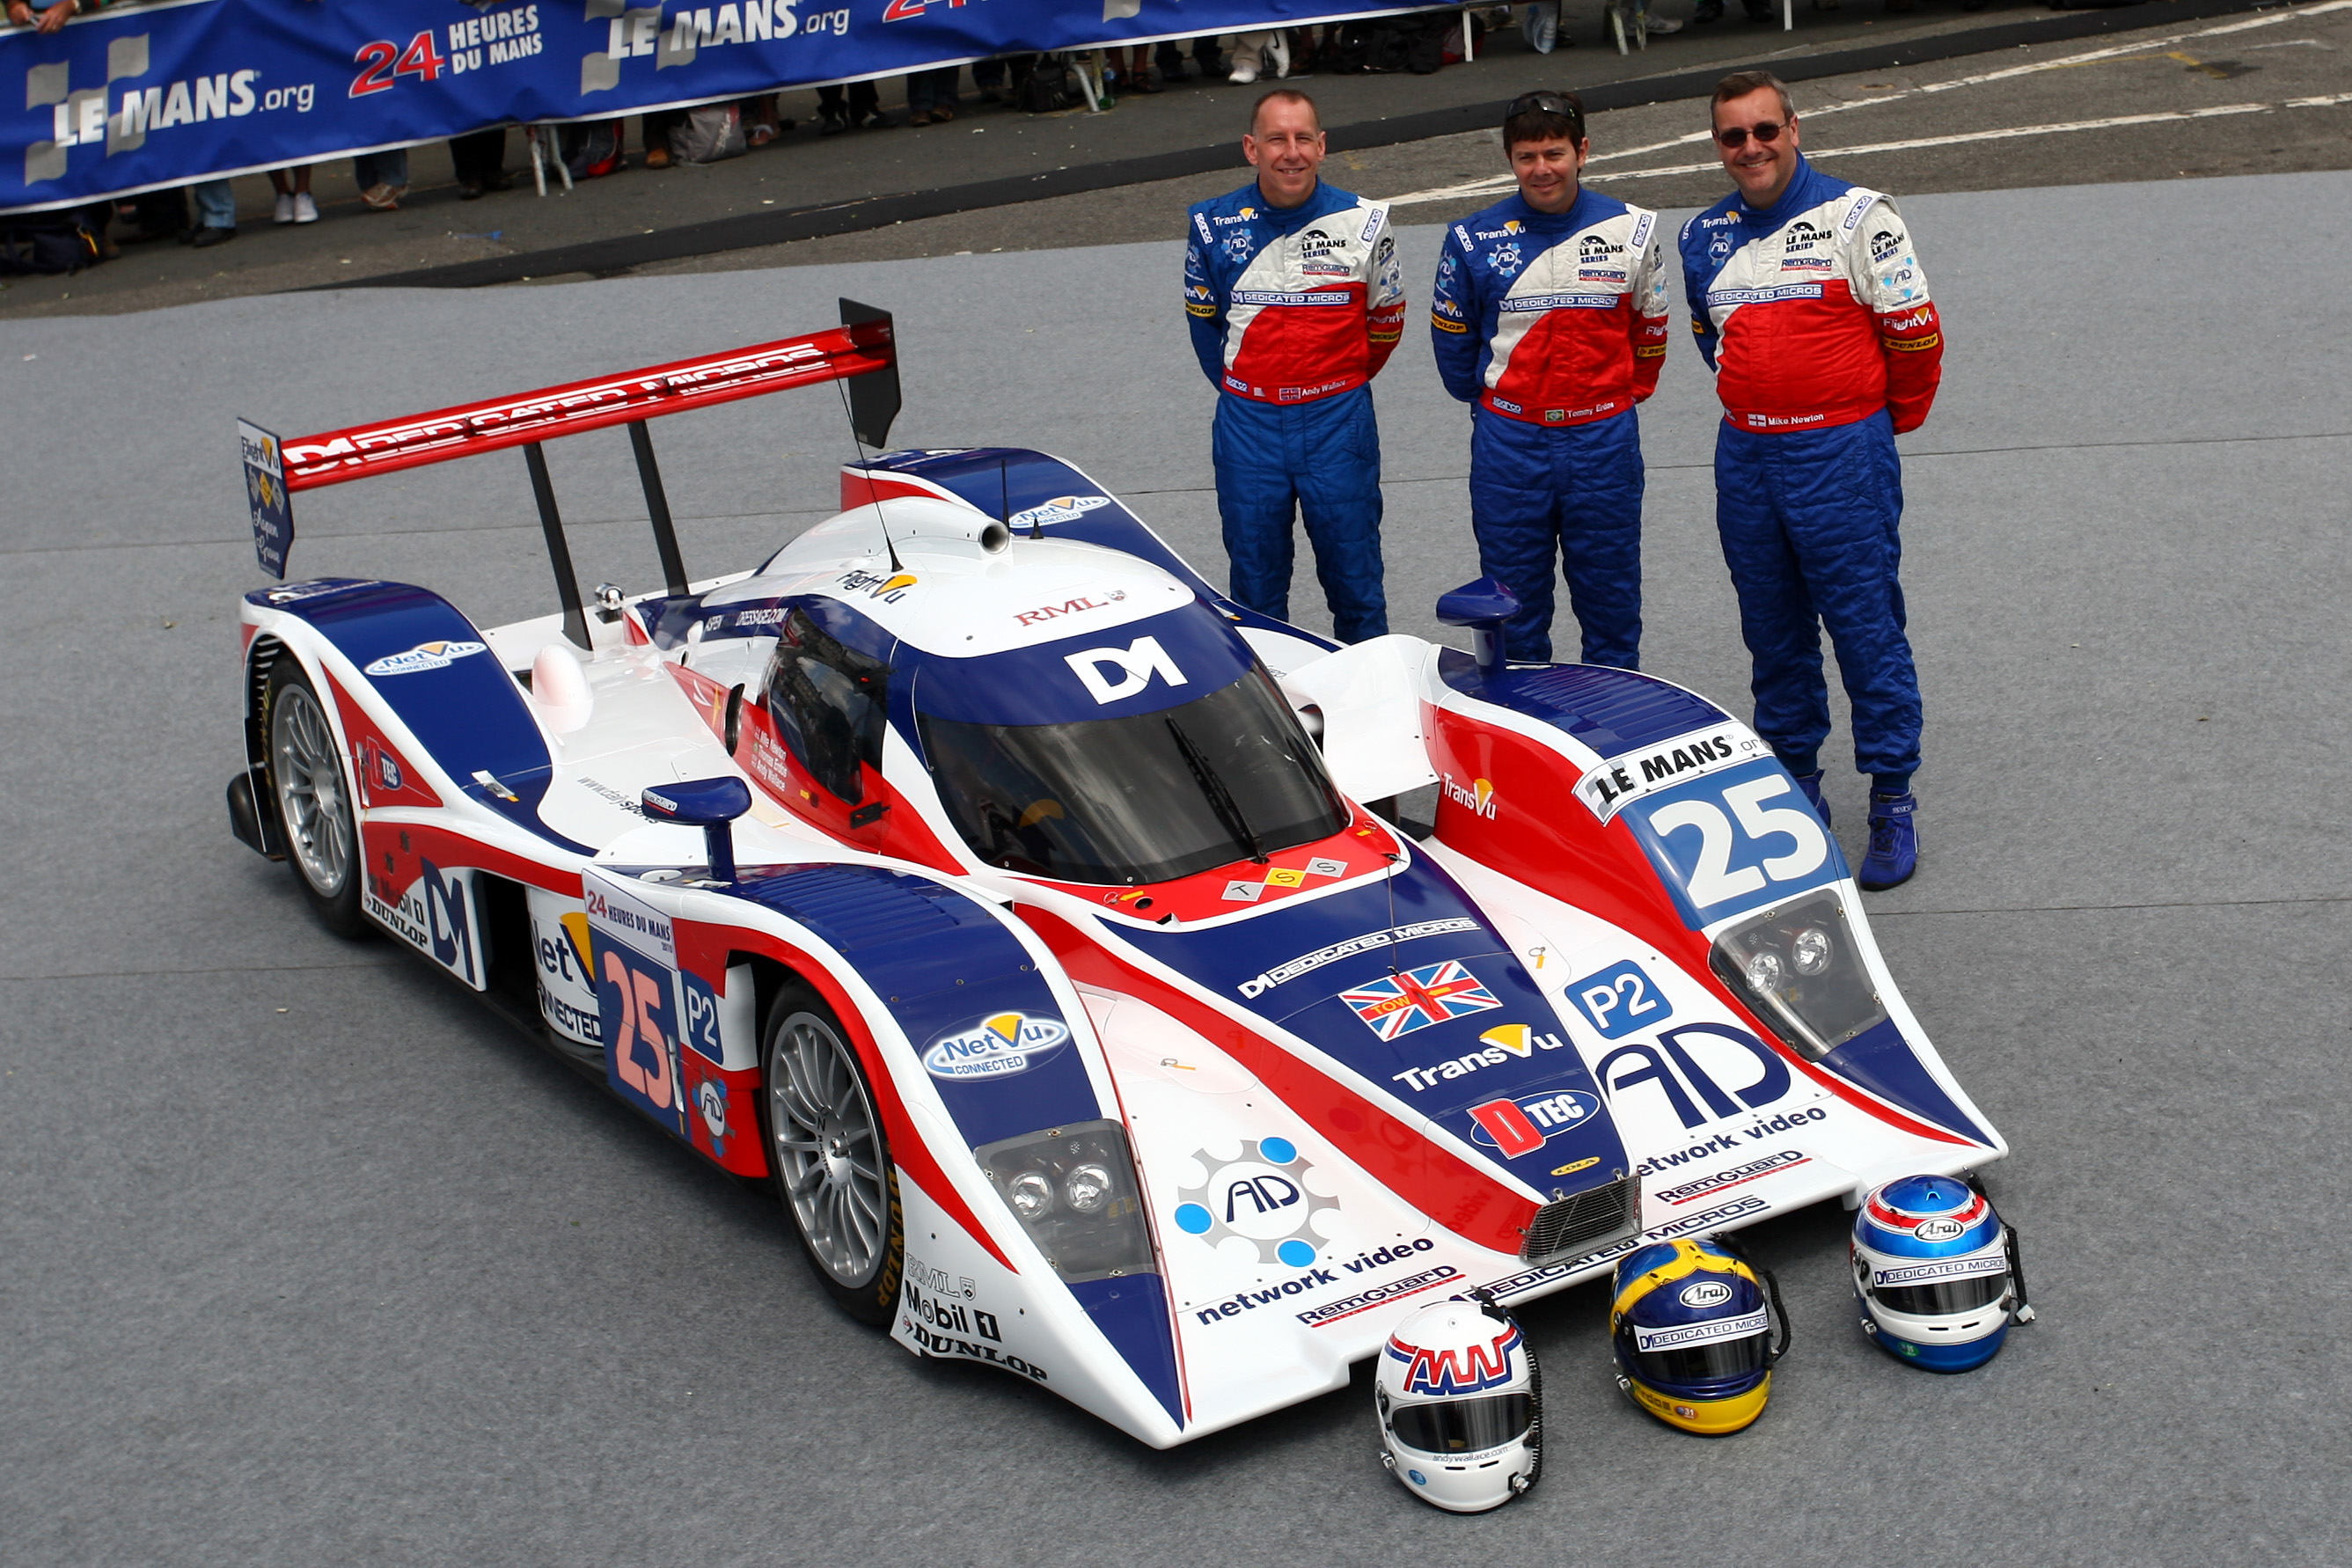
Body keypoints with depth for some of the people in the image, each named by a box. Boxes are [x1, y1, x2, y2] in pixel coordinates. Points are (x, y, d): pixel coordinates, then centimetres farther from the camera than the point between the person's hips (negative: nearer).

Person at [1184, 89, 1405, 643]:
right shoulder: (1213, 226, -1)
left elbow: (1386, 321, 11)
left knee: (1354, 572, 5)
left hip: (1338, 422, -1)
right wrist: (1237, 389, 13)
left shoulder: (1363, 223, -2)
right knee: (1254, 578, 8)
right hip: (1247, 424, 1)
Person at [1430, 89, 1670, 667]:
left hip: (1604, 440, 1)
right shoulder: (1474, 240, -4)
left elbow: (1650, 330, 12)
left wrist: (1622, 394, 13)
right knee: (1514, 601, 8)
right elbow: (1452, 338, 10)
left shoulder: (1632, 230, 0)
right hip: (1509, 441, 0)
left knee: (1611, 597, 10)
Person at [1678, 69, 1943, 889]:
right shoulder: (1705, 236, 10)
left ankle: (1893, 805, 5)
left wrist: (1888, 422, 8)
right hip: (1745, 458, 5)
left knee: (1867, 629, -3)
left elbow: (1914, 333, -2)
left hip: (1843, 453, -5)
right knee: (1774, 635, 12)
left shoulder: (1856, 216, -6)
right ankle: (1794, 788, 24)